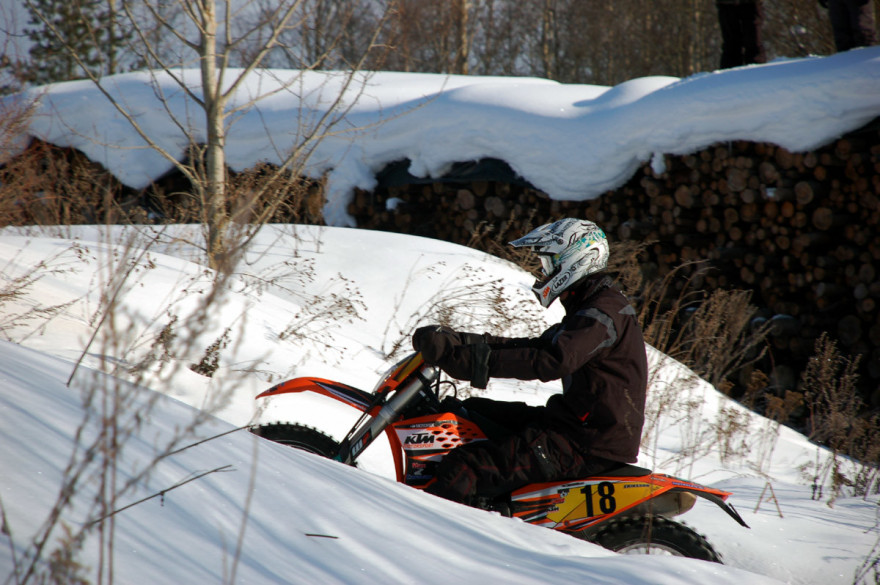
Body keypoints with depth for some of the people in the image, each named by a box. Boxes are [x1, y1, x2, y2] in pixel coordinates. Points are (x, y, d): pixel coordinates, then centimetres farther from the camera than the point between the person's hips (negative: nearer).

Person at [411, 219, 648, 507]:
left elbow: (554, 361, -30)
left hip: (593, 445, -11)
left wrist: (480, 362, -34)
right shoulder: (586, 309, 18)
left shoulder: (606, 312, -16)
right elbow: (538, 346, 18)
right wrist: (461, 341, 8)